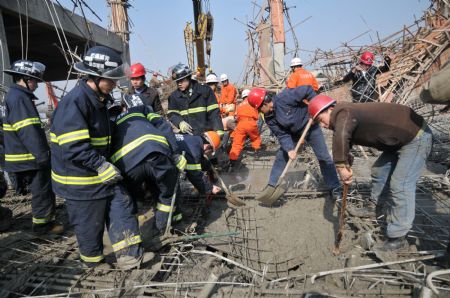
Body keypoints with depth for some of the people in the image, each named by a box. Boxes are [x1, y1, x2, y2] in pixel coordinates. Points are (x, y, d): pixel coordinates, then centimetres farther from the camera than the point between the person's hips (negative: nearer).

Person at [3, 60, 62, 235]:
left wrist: (42, 153, 24)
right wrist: (42, 155, -21)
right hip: (31, 157, -10)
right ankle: (42, 224, 11)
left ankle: (44, 221, 29)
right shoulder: (19, 98, -16)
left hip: (25, 156, 10)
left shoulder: (16, 96, 18)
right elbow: (28, 132, -23)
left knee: (41, 190, 18)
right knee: (42, 190, 0)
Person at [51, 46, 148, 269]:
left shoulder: (98, 100, 8)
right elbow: (75, 147, -29)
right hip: (80, 180, -9)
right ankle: (94, 262, 32)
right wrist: (103, 167, -26)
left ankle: (130, 255, 15)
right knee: (90, 224, 9)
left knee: (121, 205, 7)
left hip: (103, 173, 9)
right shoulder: (74, 102, -23)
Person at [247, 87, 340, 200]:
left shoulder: (284, 97, -33)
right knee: (281, 157, 0)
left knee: (324, 157, -1)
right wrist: (289, 149, -28)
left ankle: (335, 188, 12)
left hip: (310, 126, -4)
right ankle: (272, 186, 12)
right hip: (293, 132, 5)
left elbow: (307, 90, -29)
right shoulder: (269, 118, -14)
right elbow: (282, 135, -15)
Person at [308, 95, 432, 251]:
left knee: (400, 186, -13)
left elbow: (341, 137, -49)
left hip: (416, 137, -10)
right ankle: (375, 207, 40)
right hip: (400, 139, 10)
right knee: (379, 171, 20)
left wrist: (341, 167, -40)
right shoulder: (347, 116, 5)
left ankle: (398, 238, -6)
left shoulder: (343, 113, -26)